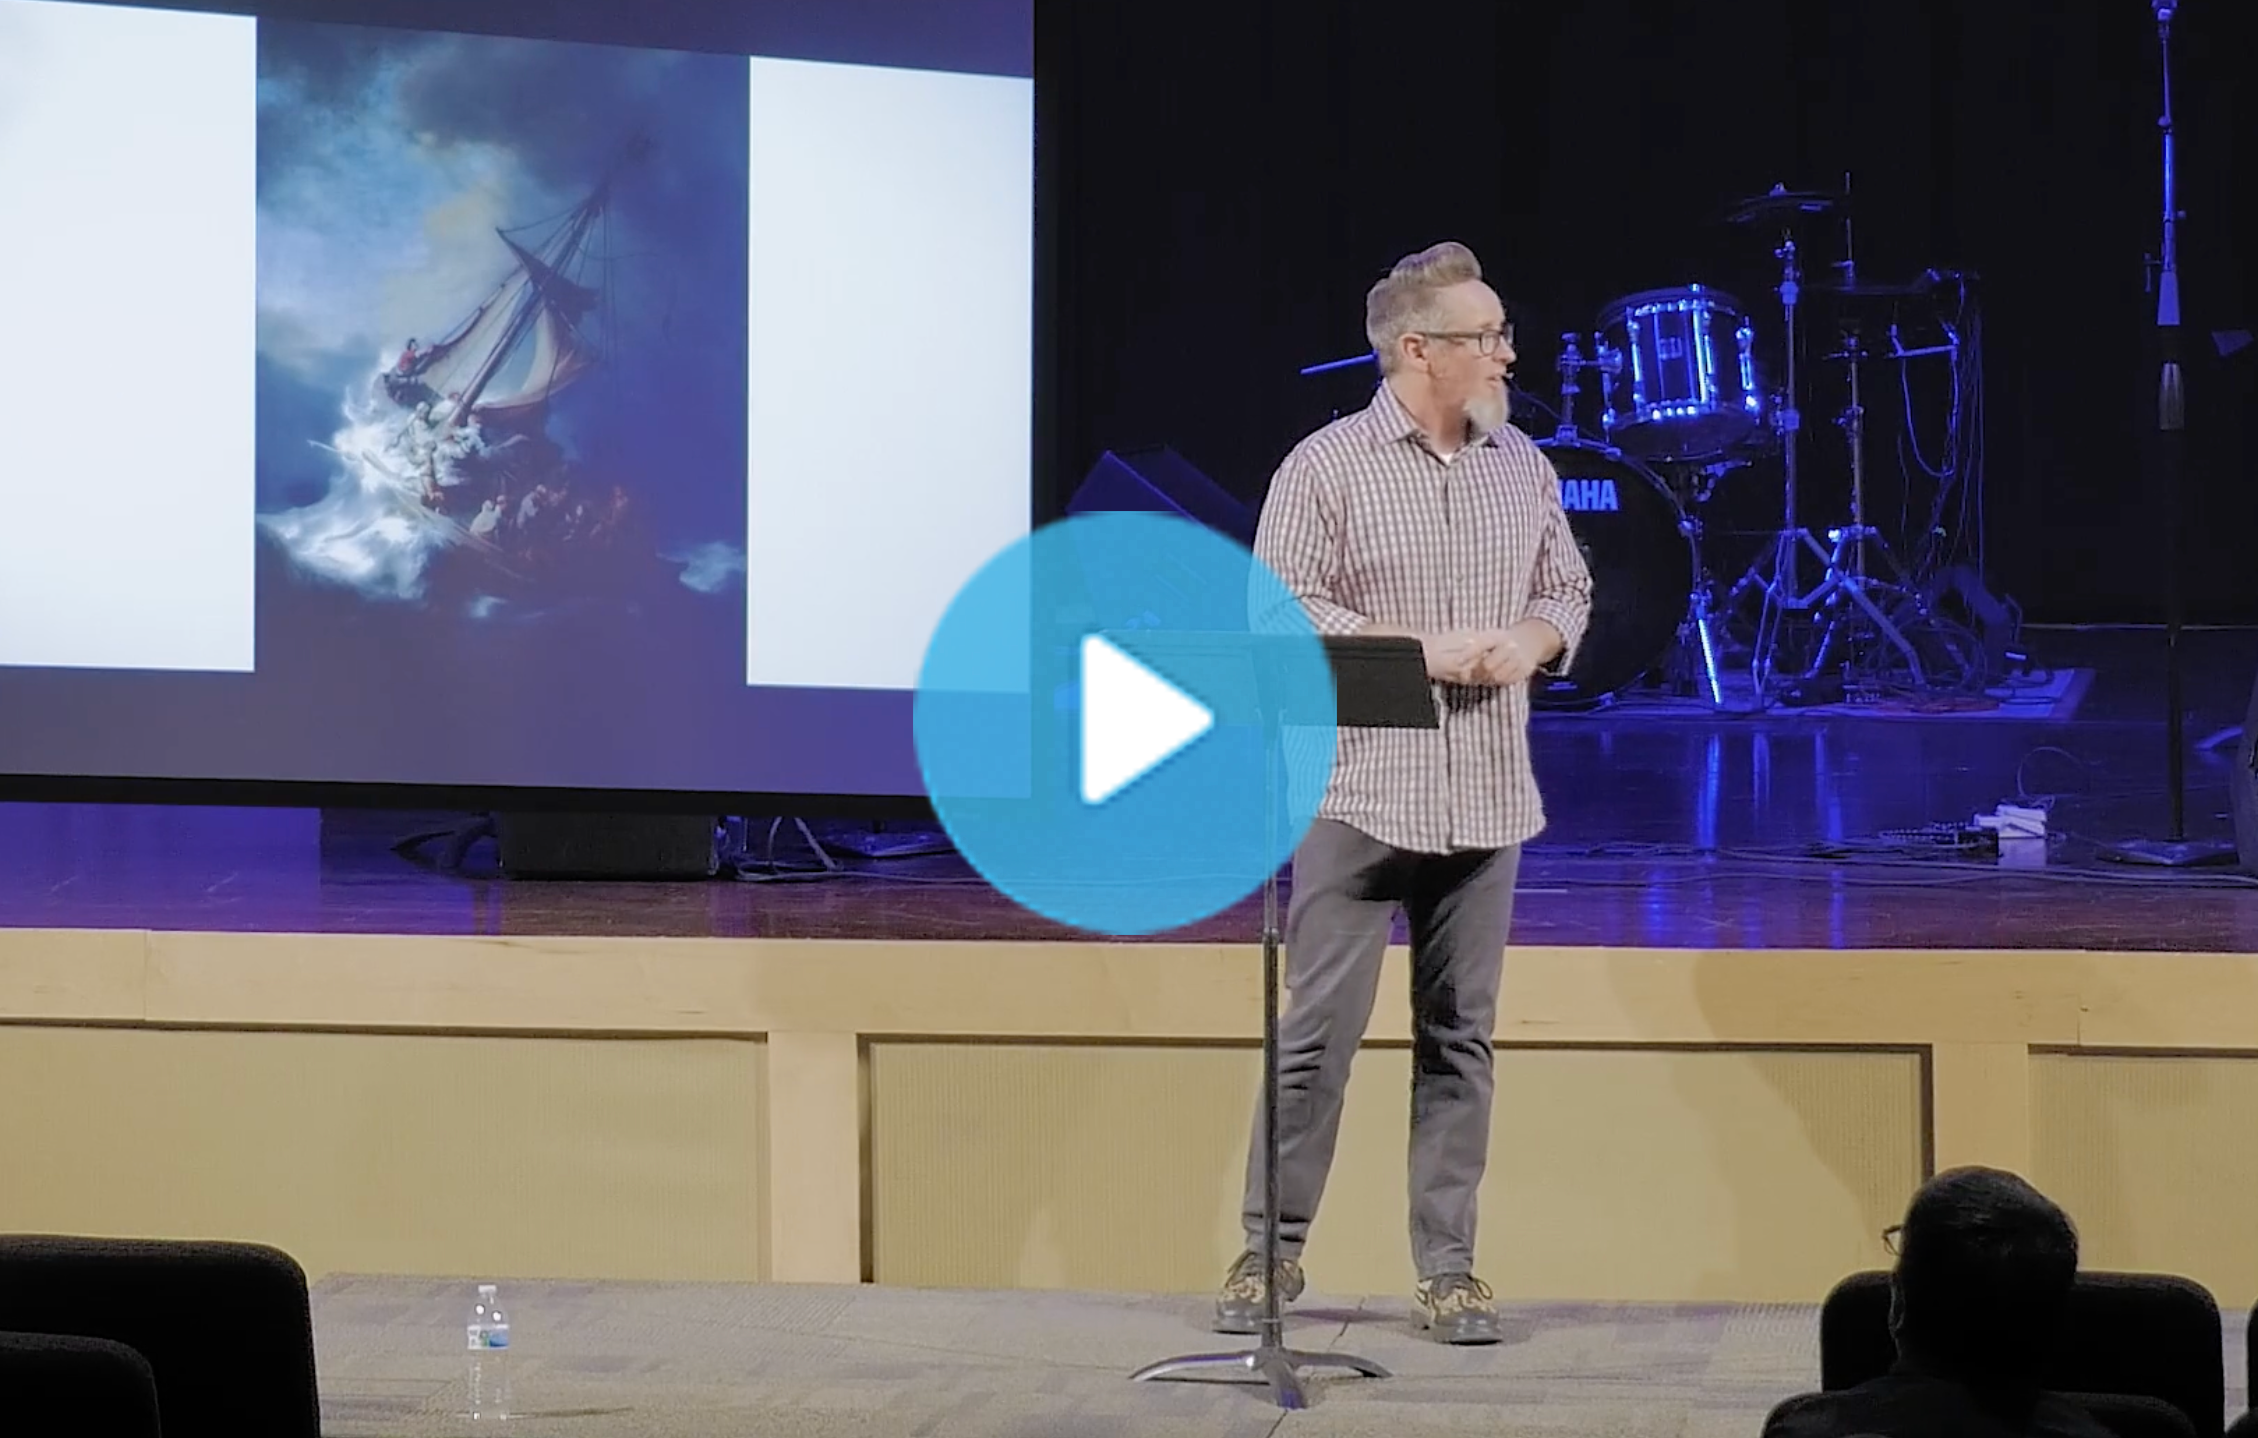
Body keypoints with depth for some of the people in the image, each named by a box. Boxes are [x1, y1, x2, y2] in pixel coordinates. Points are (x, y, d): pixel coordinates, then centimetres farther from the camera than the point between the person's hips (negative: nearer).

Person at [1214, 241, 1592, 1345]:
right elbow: (1280, 610, -10)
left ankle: (1449, 1269, 12)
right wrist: (1419, 650, -16)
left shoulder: (1522, 468, 10)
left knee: (1460, 1037, 7)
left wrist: (1528, 643, -5)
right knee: (1319, 1028, -2)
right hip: (1358, 795, -4)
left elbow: (1566, 591, 17)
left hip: (1485, 803, 4)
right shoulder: (1326, 467, -6)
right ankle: (1272, 1252, 9)